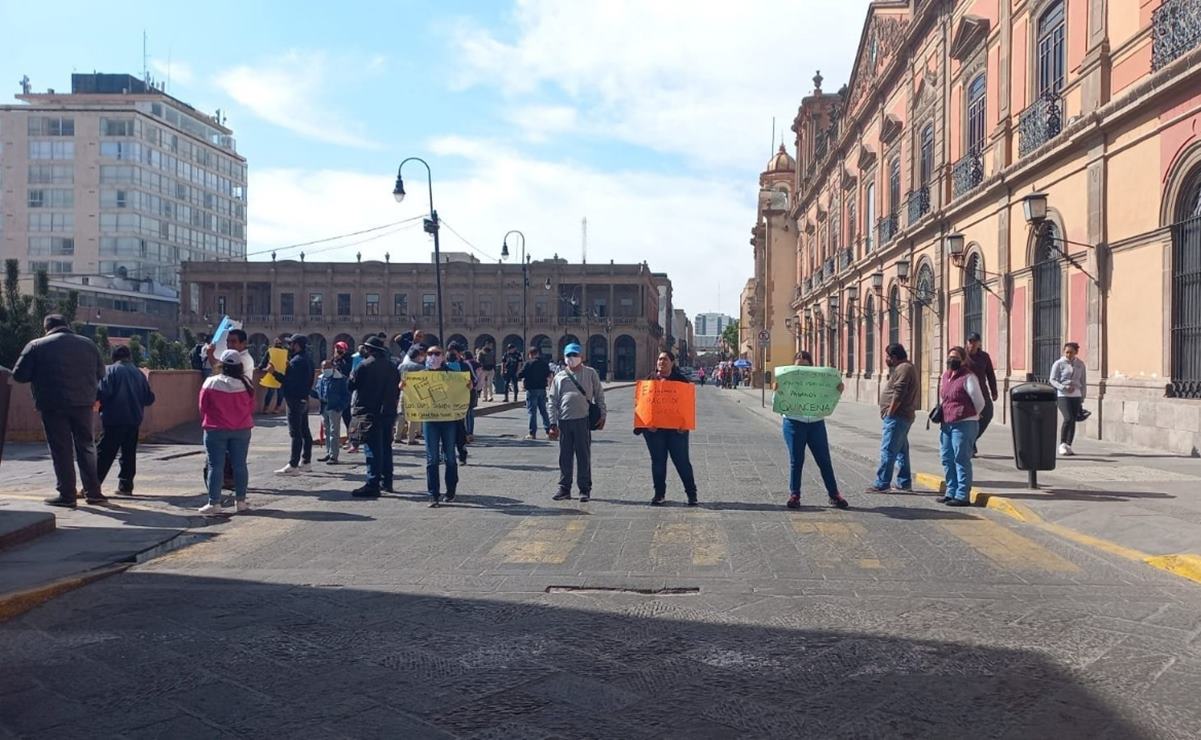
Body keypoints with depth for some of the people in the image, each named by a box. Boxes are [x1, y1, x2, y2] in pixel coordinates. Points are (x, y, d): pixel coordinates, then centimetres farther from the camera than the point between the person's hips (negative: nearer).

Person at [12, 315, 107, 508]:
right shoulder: (88, 344, 8)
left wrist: (41, 375, 15)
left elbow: (19, 375, -2)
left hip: (53, 405, -3)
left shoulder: (36, 346, -1)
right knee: (86, 446, 12)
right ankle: (93, 491, 13)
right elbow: (100, 373, 13)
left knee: (60, 450, 3)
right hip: (83, 403, 3)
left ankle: (67, 495, 4)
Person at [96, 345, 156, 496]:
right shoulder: (139, 373, 9)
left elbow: (102, 393, -16)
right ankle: (126, 486, 11)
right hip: (134, 419, 4)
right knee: (129, 454, 11)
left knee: (104, 454, -2)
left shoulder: (110, 371, -4)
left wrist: (100, 404, 3)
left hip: (114, 419, -4)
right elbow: (149, 398, 8)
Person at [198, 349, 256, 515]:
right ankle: (241, 501, 13)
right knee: (239, 465, 9)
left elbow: (203, 408, -1)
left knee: (215, 466, 2)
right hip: (242, 430, 2)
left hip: (216, 430, -2)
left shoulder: (211, 383, -10)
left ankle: (214, 503, 1)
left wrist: (207, 424, 16)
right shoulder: (246, 384, -4)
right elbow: (251, 408, 5)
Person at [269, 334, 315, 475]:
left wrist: (274, 372, -16)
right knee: (305, 432, 13)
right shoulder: (307, 360, 14)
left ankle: (293, 465, -10)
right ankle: (306, 462, 19)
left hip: (295, 401, -10)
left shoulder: (296, 361, -16)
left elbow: (288, 381, -21)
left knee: (295, 433, -10)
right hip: (303, 399, 10)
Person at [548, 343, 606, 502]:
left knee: (584, 456, 2)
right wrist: (553, 424, 3)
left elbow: (599, 395, 8)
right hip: (564, 421, 2)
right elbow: (553, 402, 9)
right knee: (564, 456, 8)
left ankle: (585, 489, 10)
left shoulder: (590, 374, 6)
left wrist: (602, 415, 1)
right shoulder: (559, 377, 10)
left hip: (583, 420, -2)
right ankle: (564, 487, 17)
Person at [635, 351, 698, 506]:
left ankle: (691, 493, 12)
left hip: (676, 428, -2)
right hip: (654, 428, 2)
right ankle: (659, 494, 17)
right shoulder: (650, 379, 7)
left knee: (682, 461, 1)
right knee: (658, 461, 7)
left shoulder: (681, 380, 3)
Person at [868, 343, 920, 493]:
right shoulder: (905, 367, 19)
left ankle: (882, 484, -10)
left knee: (888, 450, -10)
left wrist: (889, 412, -18)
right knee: (901, 450, 16)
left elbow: (898, 394, -21)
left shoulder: (903, 369, -14)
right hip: (903, 417, 11)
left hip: (897, 417, -11)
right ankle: (905, 482, 23)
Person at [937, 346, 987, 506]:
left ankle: (963, 496, -1)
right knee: (947, 459, 12)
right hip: (946, 424, 8)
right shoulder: (945, 375, 13)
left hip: (963, 424, -8)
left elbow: (979, 403, -5)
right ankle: (951, 492, 21)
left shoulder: (968, 377, -10)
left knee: (961, 460, -5)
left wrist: (969, 416, 7)